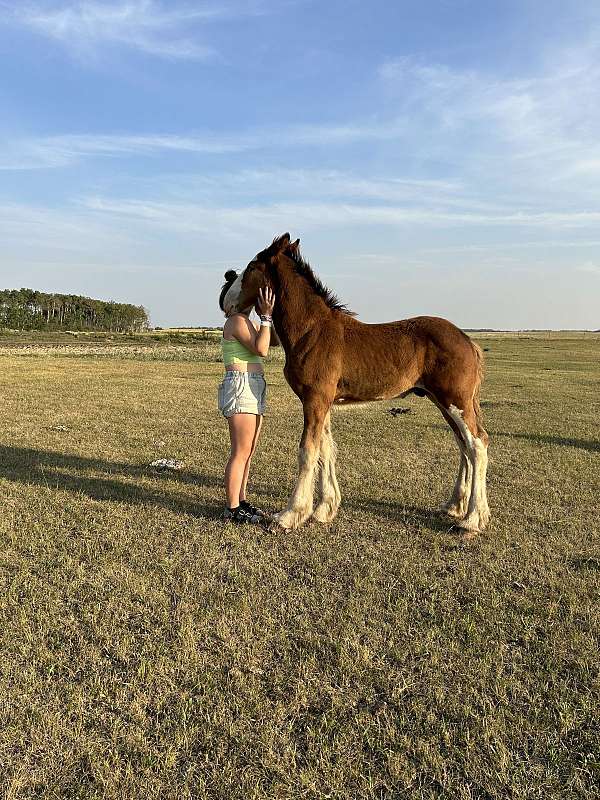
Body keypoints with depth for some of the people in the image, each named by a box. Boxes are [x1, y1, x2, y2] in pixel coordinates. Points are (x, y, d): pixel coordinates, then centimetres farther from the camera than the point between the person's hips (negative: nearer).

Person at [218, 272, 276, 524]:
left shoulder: (247, 322, 20)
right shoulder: (237, 321, -11)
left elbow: (274, 340, 22)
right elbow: (261, 349, -21)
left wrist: (273, 314, 14)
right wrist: (266, 316, -17)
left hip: (253, 389, 10)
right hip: (241, 387, -10)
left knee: (247, 451, 14)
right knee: (241, 452, -7)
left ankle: (241, 501, 23)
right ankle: (232, 510, 0)